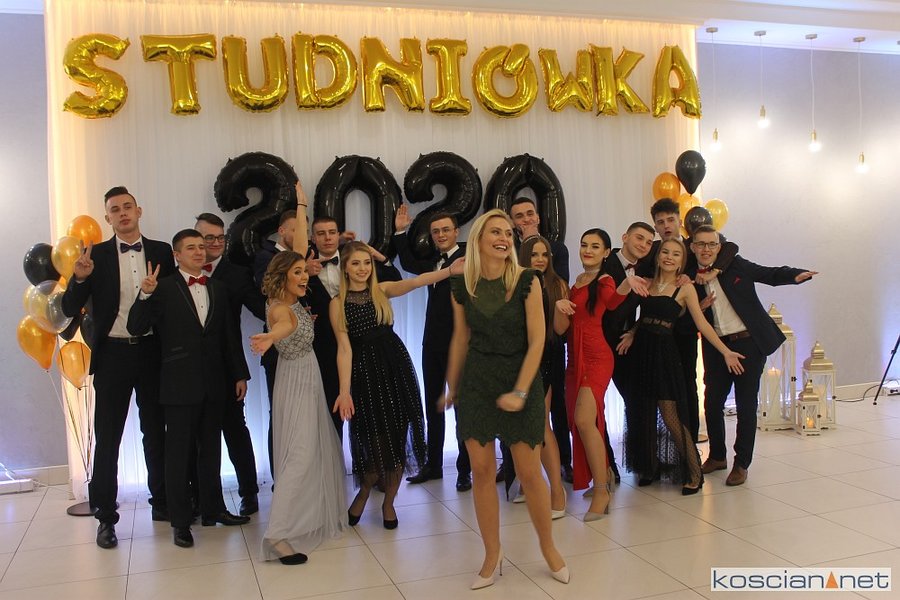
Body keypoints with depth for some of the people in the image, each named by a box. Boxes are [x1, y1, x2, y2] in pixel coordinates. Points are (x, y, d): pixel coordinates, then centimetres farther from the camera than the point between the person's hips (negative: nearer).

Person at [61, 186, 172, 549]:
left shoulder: (161, 252, 2)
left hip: (152, 352, 1)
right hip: (112, 355, -1)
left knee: (156, 432, 12)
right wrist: (79, 278, -22)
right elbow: (70, 309, -4)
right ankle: (106, 516, 14)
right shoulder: (96, 255, 0)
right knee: (107, 438, 4)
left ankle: (161, 502, 26)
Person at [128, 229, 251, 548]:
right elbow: (136, 328, -12)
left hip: (213, 383, 5)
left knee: (210, 450, 15)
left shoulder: (218, 288, 8)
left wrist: (240, 374, 9)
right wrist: (145, 295, -28)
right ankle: (180, 520, 14)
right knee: (179, 452, 4)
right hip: (179, 384, -4)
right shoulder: (164, 289, -5)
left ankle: (213, 509, 28)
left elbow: (229, 335, 10)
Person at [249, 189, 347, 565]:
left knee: (320, 449, 16)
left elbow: (300, 247, 6)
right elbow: (284, 325, -50)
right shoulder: (280, 308, -23)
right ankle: (279, 536, -15)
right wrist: (269, 336, -73)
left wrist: (301, 205, 9)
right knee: (300, 453, -13)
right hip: (296, 382, -10)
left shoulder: (291, 298, 1)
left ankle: (312, 517, 29)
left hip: (310, 380, 10)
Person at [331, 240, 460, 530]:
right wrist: (344, 391, -14)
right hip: (364, 371, -2)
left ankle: (388, 502, 22)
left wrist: (450, 270, -30)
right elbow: (344, 348, -6)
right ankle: (364, 492, 29)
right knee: (375, 440, -1)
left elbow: (414, 282, -12)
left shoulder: (382, 290, 6)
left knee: (397, 437, 4)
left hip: (395, 367, 2)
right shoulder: (338, 303, 1)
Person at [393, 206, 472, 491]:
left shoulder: (467, 256, -10)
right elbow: (409, 264, 23)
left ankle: (464, 470, 12)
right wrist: (400, 232, 18)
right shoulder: (434, 259, 12)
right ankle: (433, 465, 27)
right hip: (433, 342, 8)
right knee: (433, 406, 15)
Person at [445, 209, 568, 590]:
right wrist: (452, 388, 17)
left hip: (521, 377, -2)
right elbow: (460, 339, 10)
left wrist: (520, 391, -16)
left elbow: (537, 341, -11)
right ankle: (492, 556, 20)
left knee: (529, 472, 2)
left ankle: (549, 549, 24)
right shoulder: (461, 286, 0)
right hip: (476, 382, 3)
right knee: (482, 471, 4)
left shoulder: (527, 281, -9)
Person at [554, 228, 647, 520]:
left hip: (596, 357, -7)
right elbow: (560, 328, 5)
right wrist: (560, 306, -16)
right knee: (579, 422, 10)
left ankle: (601, 490, -9)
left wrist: (627, 283, -54)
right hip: (575, 358, 7)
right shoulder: (576, 281, 13)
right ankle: (604, 476, 29)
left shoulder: (604, 281, -5)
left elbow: (612, 300, -33)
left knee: (584, 420, -20)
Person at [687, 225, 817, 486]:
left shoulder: (735, 265, -1)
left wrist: (797, 275, -15)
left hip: (749, 342, -2)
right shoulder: (691, 279, 3)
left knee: (746, 405, 1)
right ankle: (717, 456, 28)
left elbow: (771, 275, 2)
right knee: (712, 403, 7)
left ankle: (741, 464, 14)